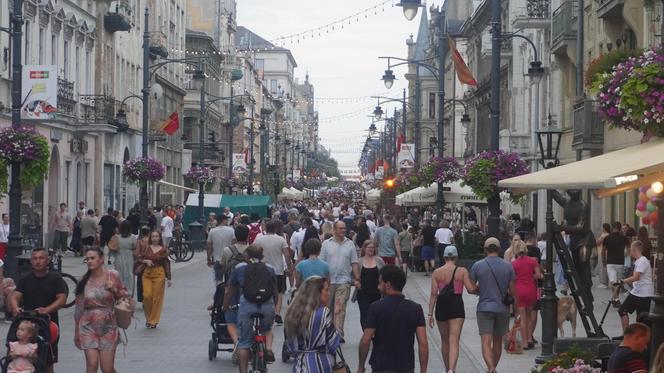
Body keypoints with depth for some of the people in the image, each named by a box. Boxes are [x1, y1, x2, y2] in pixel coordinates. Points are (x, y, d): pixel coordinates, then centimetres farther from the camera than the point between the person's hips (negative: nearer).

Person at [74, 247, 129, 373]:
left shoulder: (113, 276, -1)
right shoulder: (84, 281, 3)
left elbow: (125, 297, 7)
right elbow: (79, 308, 8)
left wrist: (114, 289, -12)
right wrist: (77, 332, 9)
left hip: (108, 327, -1)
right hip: (88, 327, 1)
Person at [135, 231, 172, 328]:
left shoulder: (163, 250, 3)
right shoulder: (145, 248, 6)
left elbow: (166, 264, 4)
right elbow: (138, 257, 4)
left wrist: (168, 278, 2)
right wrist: (146, 261, -15)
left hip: (159, 274, -1)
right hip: (147, 273, 1)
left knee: (157, 298, -2)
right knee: (147, 296, -10)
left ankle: (153, 321, 8)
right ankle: (148, 318, 11)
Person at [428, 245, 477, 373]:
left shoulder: (437, 272, 1)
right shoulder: (462, 271, -3)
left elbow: (433, 294, -3)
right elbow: (471, 289, -10)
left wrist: (430, 313, -2)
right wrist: (478, 289, 13)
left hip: (441, 307, 2)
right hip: (457, 307, -2)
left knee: (445, 341, 18)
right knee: (454, 341, -7)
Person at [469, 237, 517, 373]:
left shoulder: (478, 265, -4)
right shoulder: (508, 266, -1)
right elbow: (513, 291, 0)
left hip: (484, 308, -2)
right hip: (503, 308, 2)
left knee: (486, 343, -8)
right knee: (498, 342, 18)